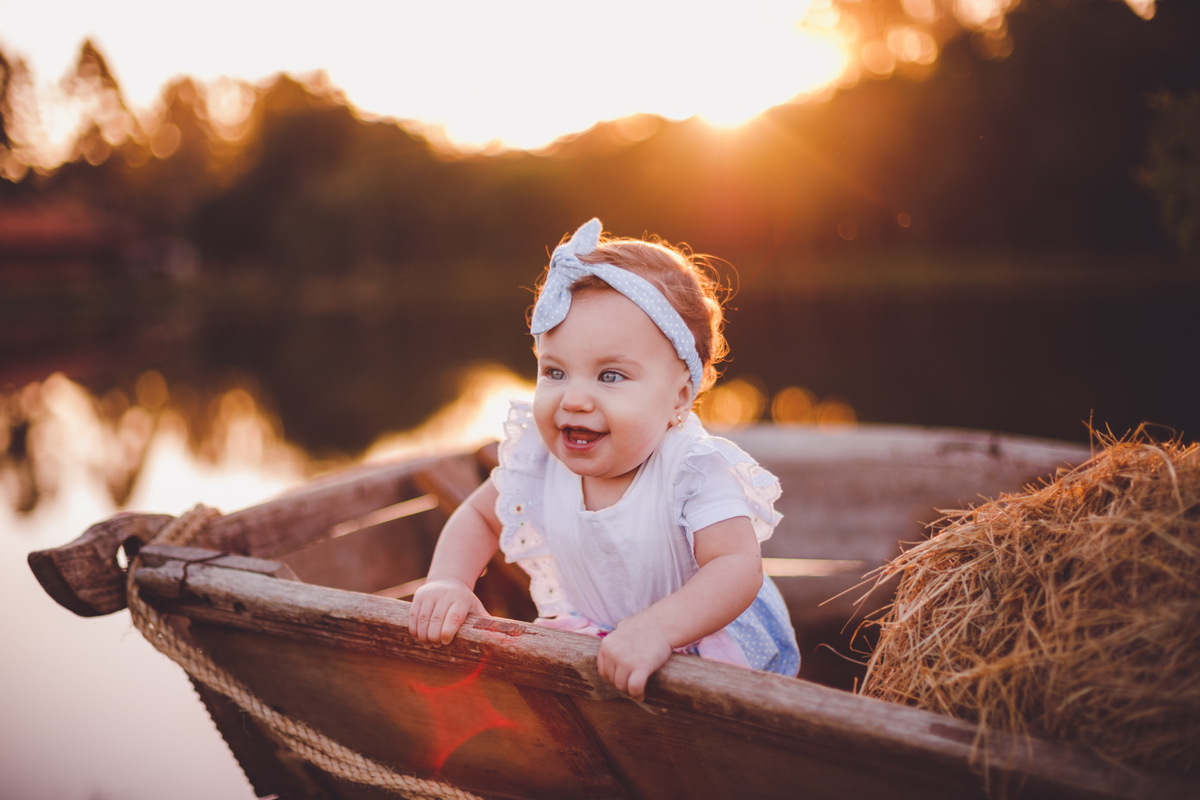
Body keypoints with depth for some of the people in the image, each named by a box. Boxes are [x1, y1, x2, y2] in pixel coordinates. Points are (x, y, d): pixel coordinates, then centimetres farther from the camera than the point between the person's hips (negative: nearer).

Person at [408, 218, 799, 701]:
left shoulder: (691, 470, -30)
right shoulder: (542, 457, -16)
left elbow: (738, 568, -38)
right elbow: (479, 517, 2)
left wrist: (656, 629, -54)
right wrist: (447, 582, -17)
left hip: (710, 632, -5)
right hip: (598, 634, 5)